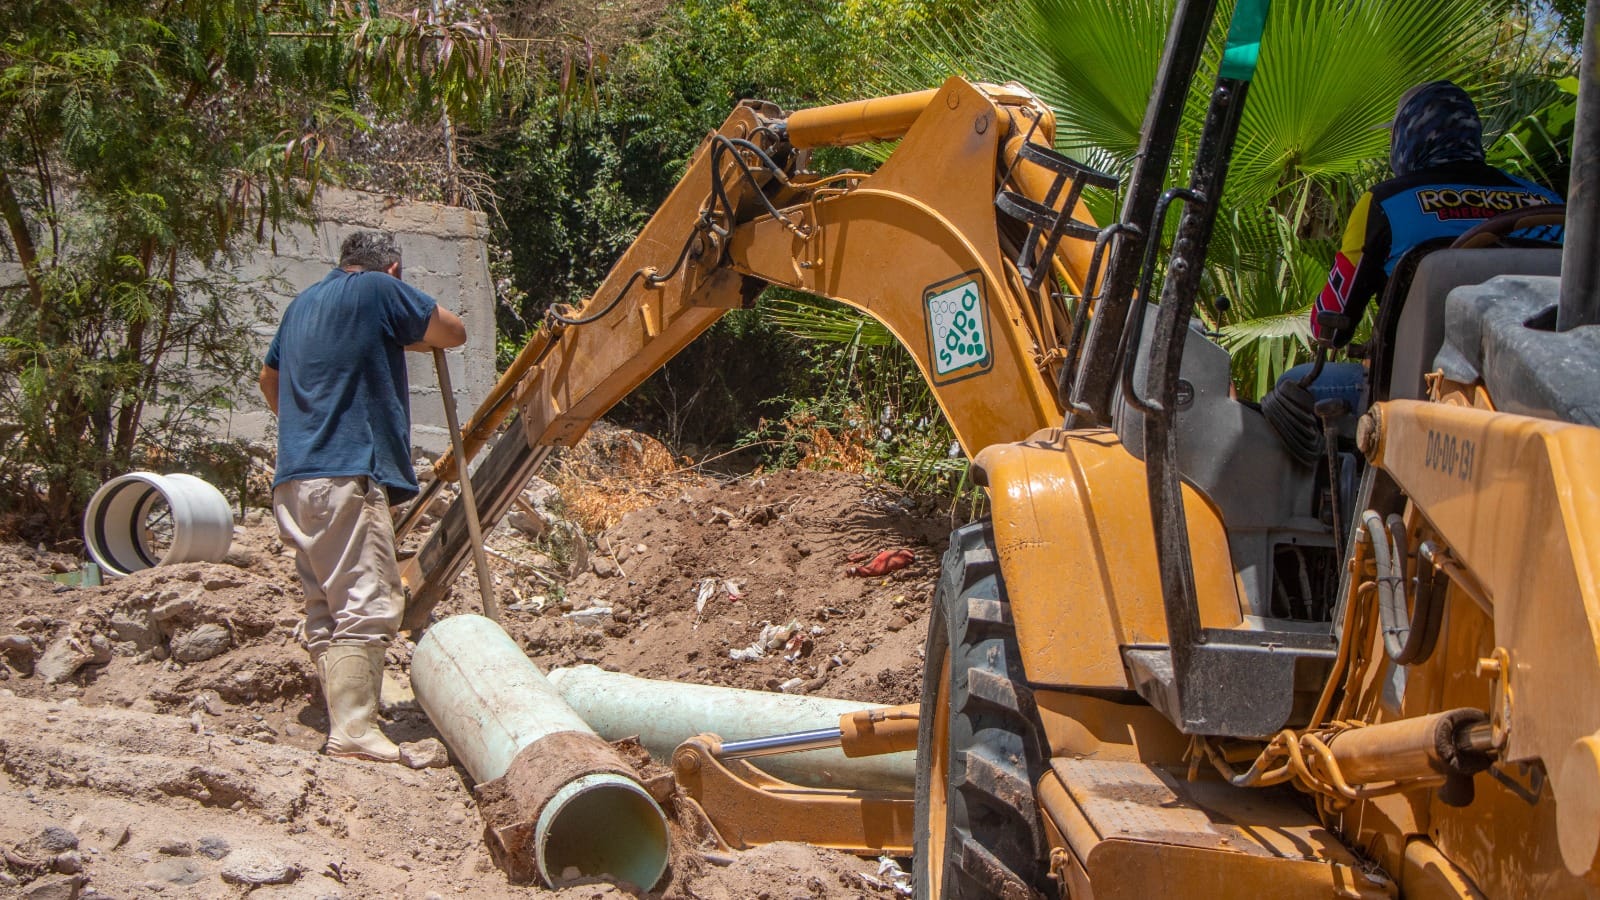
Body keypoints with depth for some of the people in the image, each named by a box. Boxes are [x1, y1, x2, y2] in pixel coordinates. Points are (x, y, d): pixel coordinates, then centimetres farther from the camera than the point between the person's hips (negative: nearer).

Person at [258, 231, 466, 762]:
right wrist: (403, 337, 23)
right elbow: (453, 333, 7)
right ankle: (352, 733, -20)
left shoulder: (302, 304, 23)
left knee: (325, 609, 9)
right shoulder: (380, 289, -1)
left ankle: (342, 723, 10)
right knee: (367, 605, -12)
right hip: (348, 475, -9)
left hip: (294, 478, 9)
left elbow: (269, 377, 37)